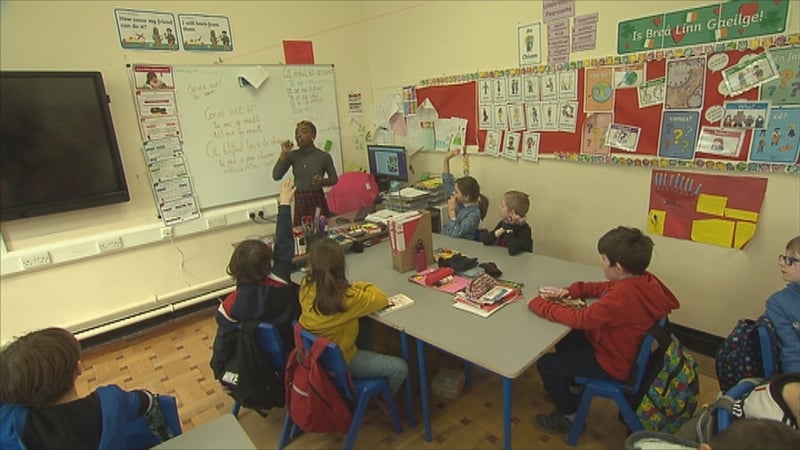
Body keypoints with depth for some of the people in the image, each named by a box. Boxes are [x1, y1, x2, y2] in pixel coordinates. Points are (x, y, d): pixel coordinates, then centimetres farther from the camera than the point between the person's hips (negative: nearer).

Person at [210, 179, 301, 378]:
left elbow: (224, 342, -15)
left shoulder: (231, 306, -26)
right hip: (292, 353, 1)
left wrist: (219, 373, 6)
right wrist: (284, 205, -6)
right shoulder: (280, 284, -26)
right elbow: (284, 248, -15)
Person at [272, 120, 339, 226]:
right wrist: (284, 154, -11)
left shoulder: (324, 156, -5)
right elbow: (276, 176, -5)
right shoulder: (293, 156, 2)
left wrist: (323, 181, -16)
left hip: (318, 201, -2)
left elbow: (334, 179, 5)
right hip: (299, 201, 2)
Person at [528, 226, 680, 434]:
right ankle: (573, 387, 44)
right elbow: (604, 287, 9)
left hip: (613, 364, -9)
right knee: (564, 338, 24)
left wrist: (540, 304, -20)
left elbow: (580, 319, -31)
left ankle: (569, 416, 20)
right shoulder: (643, 280, -8)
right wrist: (571, 291, -4)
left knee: (545, 363, -1)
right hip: (624, 350, 9)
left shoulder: (622, 297, -39)